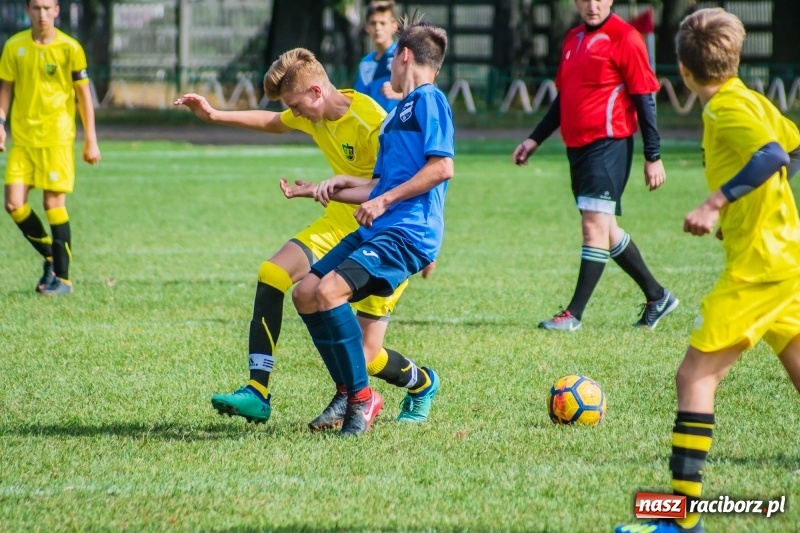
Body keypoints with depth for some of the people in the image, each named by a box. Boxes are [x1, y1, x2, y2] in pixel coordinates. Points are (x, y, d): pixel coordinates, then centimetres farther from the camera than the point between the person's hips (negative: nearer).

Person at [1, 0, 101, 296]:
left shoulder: (69, 48, -5)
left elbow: (83, 94, -1)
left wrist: (91, 140, -3)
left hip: (57, 137, -3)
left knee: (54, 204, -5)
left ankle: (62, 277, 6)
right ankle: (50, 256, 20)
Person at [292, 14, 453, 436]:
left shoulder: (429, 100, -5)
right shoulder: (398, 112, 24)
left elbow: (441, 167, -17)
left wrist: (384, 201, -16)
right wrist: (339, 189, 16)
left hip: (407, 232, -10)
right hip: (375, 230, 10)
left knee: (329, 290, -27)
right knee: (305, 294, 4)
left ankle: (362, 397, -16)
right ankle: (351, 393, 9)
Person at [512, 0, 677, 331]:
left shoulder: (625, 38, -9)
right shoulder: (573, 40, 15)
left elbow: (644, 98, -9)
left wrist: (653, 157, -11)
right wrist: (535, 139, 22)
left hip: (609, 142, -9)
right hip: (577, 144, 9)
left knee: (595, 224, -10)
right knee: (604, 229, 14)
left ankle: (574, 314, -10)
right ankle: (657, 297, 27)